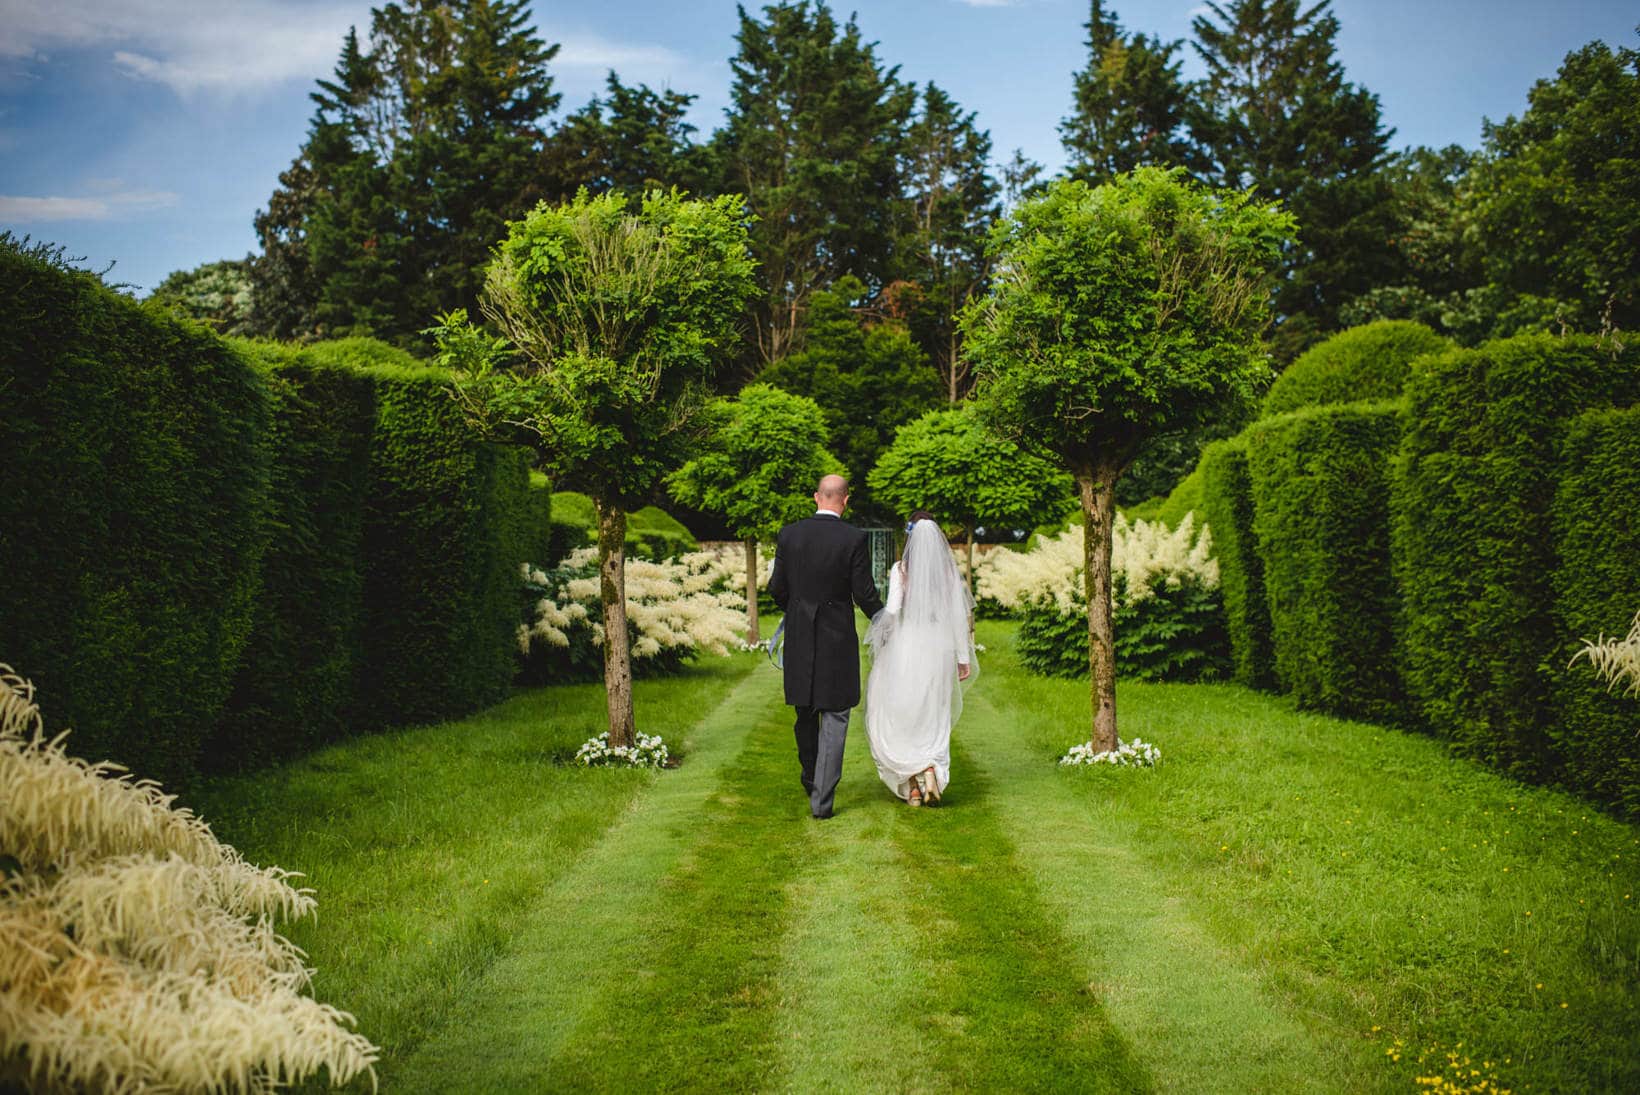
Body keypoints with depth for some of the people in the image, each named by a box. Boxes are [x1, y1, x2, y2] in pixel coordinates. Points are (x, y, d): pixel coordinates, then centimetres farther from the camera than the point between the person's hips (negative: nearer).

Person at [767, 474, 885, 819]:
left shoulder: (789, 534, -2)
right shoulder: (854, 539, -11)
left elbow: (777, 588, 3)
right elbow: (864, 594, -9)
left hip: (799, 636, 4)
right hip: (837, 638, -3)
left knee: (805, 712, 21)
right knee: (834, 717, 3)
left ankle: (811, 776, 39)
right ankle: (822, 799, -1)